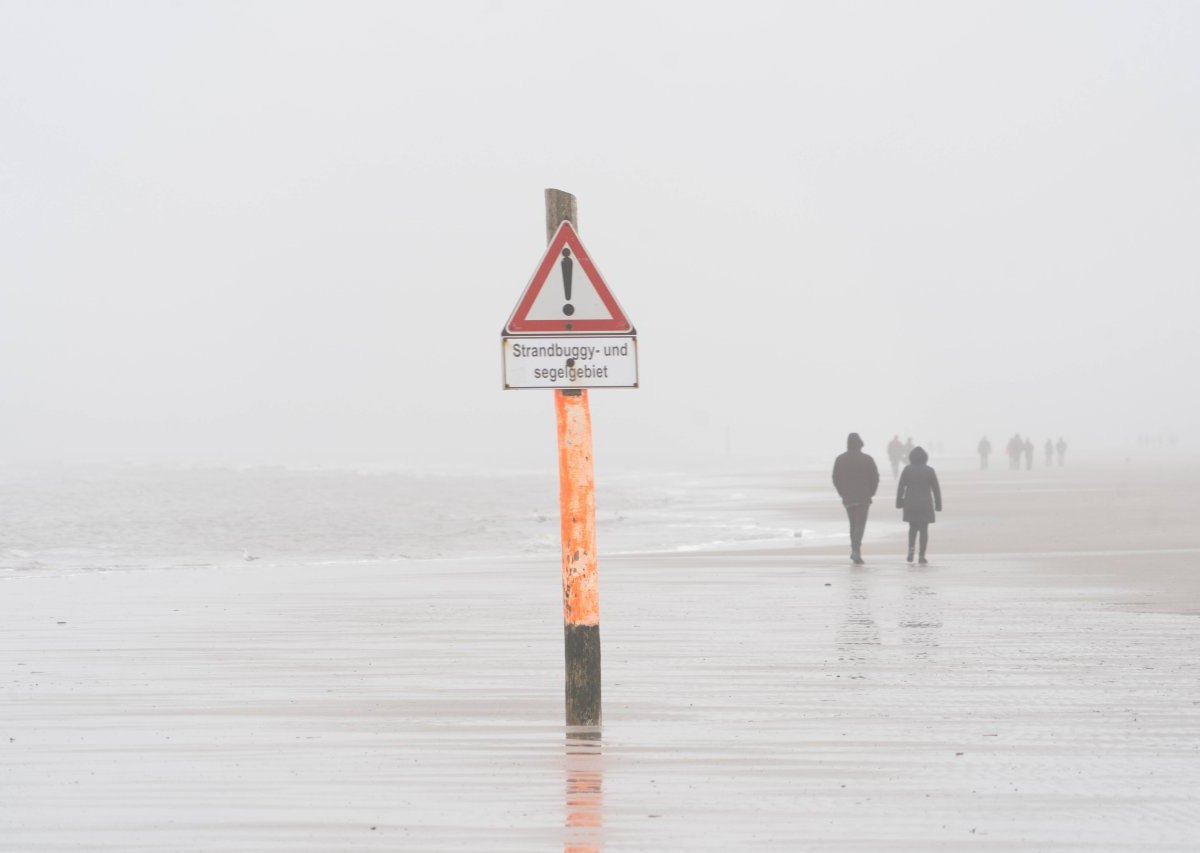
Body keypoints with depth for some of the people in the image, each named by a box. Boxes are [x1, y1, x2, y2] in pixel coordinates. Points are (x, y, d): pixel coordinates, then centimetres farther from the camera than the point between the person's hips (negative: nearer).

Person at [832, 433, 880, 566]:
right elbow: (875, 477, -5)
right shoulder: (867, 459, -6)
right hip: (863, 498, -3)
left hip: (848, 498, 3)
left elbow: (836, 479, 3)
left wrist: (843, 493, 13)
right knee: (860, 525, -4)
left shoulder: (840, 460, 1)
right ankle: (856, 551, -18)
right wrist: (871, 493, 8)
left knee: (853, 524, 18)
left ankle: (855, 550, 18)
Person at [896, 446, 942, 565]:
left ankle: (911, 549, -4)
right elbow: (936, 489, -1)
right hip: (925, 504, -1)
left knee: (913, 528, 17)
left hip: (911, 504, 1)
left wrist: (899, 502, 4)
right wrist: (938, 505, 5)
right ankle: (922, 557, -1)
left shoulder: (907, 469, -1)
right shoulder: (930, 471, -1)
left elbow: (901, 487, -3)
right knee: (924, 529, 4)